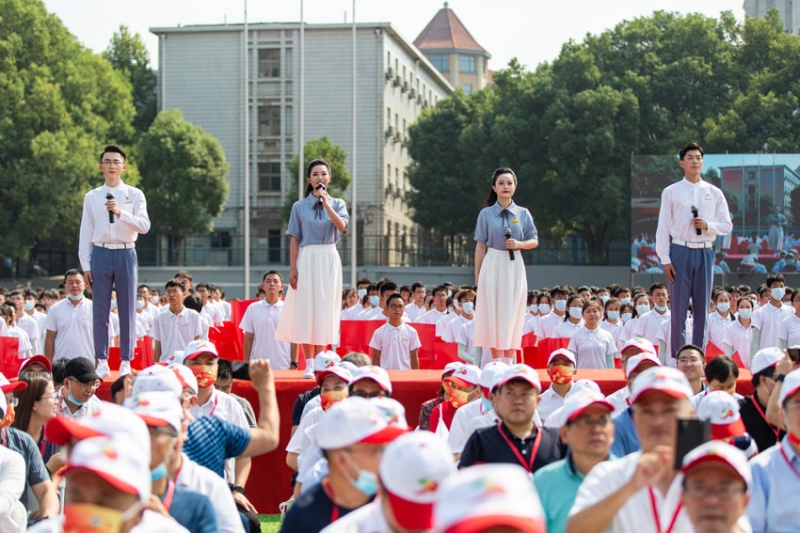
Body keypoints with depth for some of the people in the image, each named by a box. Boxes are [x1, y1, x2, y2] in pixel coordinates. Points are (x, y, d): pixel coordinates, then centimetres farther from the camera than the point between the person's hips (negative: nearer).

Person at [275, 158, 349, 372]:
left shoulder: (337, 204, 7)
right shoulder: (299, 206, 5)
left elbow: (341, 226, -12)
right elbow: (294, 240, 3)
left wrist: (325, 202, -15)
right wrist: (292, 269, -4)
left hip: (329, 260, 1)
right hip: (307, 260, -1)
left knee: (324, 309, 1)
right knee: (305, 309, -6)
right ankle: (309, 364, -5)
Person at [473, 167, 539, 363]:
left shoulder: (523, 214, 5)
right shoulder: (486, 214, 1)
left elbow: (534, 241, 8)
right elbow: (480, 246, 2)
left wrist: (519, 243, -14)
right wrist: (477, 275, 0)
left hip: (514, 267, 1)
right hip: (493, 266, -1)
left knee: (513, 314, 2)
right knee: (493, 312, -2)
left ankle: (509, 362, 7)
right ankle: (497, 362, 1)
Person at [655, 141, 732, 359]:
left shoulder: (714, 193, 9)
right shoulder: (671, 192, 3)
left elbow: (727, 226, 11)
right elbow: (663, 228, 1)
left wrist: (707, 225, -9)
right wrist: (665, 259, -5)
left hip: (705, 252, 2)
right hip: (680, 251, -2)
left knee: (702, 307, 5)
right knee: (679, 308, 0)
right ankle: (678, 358, 5)